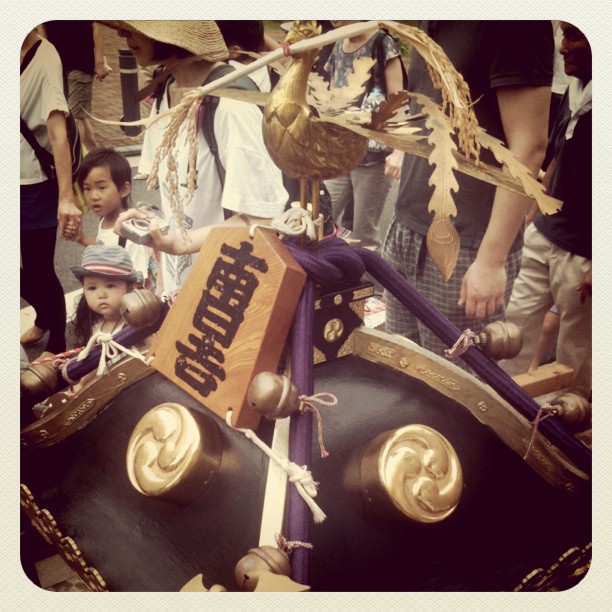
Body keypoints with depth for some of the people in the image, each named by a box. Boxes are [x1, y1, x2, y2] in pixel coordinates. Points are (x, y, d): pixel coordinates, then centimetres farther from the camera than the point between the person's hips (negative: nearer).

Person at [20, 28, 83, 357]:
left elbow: (57, 133, -23)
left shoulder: (43, 57, -16)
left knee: (38, 271, 5)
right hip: (23, 182, 6)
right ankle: (43, 318, 44)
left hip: (35, 186, -6)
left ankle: (57, 345, 26)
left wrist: (66, 197, -27)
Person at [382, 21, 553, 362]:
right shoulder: (433, 25, 14)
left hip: (464, 248, -8)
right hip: (407, 232, 8)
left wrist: (491, 260, -18)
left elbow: (529, 145, -16)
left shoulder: (512, 23, -12)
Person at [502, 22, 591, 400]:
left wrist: (598, 266, -19)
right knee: (519, 320, 17)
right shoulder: (574, 91, 6)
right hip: (543, 237, 8)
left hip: (582, 252, -8)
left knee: (576, 346, 10)